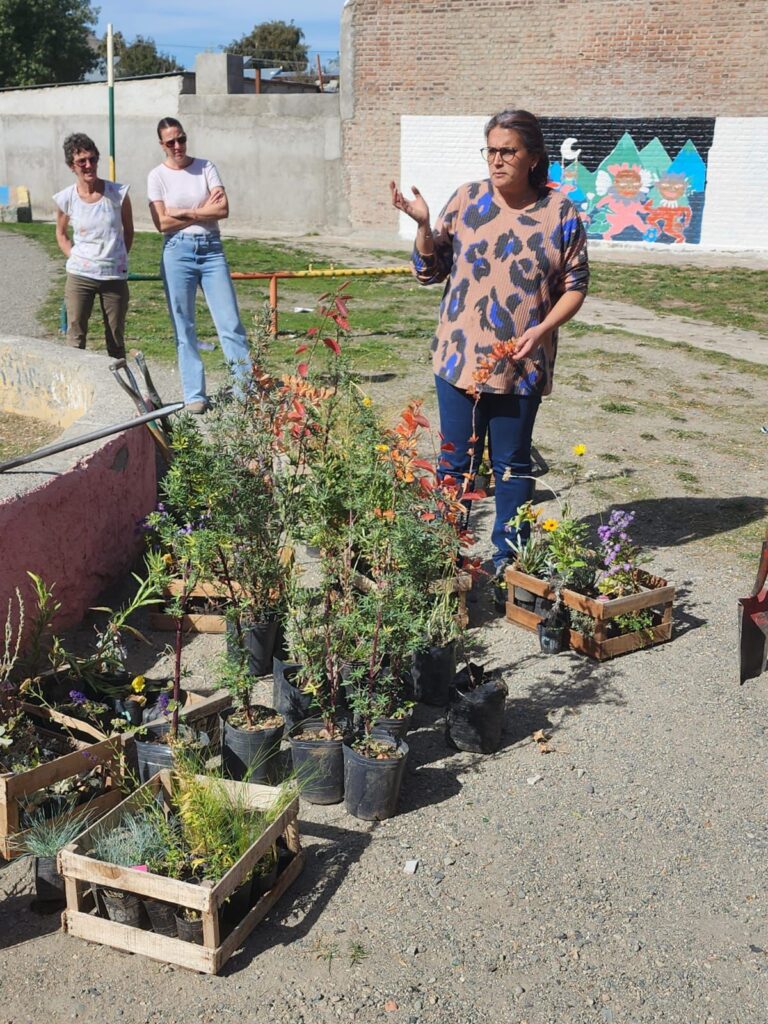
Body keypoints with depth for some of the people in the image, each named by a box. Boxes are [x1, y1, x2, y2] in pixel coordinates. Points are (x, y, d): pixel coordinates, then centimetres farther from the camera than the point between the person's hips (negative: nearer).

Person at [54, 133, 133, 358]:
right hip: (79, 276, 0)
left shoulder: (118, 193, -6)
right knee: (76, 336, 0)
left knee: (116, 339, 8)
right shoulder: (66, 198, -3)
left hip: (115, 276, 0)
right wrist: (74, 258, 2)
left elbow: (128, 230, 9)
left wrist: (120, 259, 4)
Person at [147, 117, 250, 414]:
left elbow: (223, 209, -6)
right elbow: (162, 223, -7)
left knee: (230, 322, -2)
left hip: (211, 249, 1)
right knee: (184, 329, 4)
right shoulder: (158, 176, 3)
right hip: (178, 252, -1)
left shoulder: (205, 167, 6)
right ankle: (195, 395, 12)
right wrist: (203, 211, -5)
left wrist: (184, 213, -8)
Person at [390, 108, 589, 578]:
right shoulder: (468, 199, 1)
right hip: (461, 358, 1)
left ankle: (509, 555, 25)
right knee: (456, 461, 10)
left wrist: (542, 328, -15)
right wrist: (423, 224, -12)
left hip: (523, 364, -1)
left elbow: (575, 285, 1)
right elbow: (430, 270, 4)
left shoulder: (561, 212, -2)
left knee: (513, 464, 11)